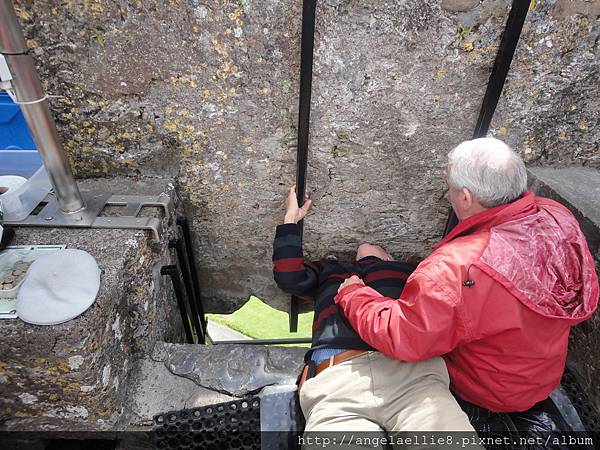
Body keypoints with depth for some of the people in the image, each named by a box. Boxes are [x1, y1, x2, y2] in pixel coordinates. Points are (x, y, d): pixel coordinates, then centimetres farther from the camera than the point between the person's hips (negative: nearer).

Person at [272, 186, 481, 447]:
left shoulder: (409, 273, 34)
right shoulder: (331, 272, 36)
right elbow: (289, 277, 21)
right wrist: (292, 217, 30)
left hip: (410, 369, 0)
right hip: (335, 376, 1)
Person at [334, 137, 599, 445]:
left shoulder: (456, 269, -41)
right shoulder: (559, 218, -17)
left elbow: (398, 337, -34)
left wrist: (352, 294, -19)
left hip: (488, 393, -6)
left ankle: (470, 414, 8)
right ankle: (529, 415, 20)